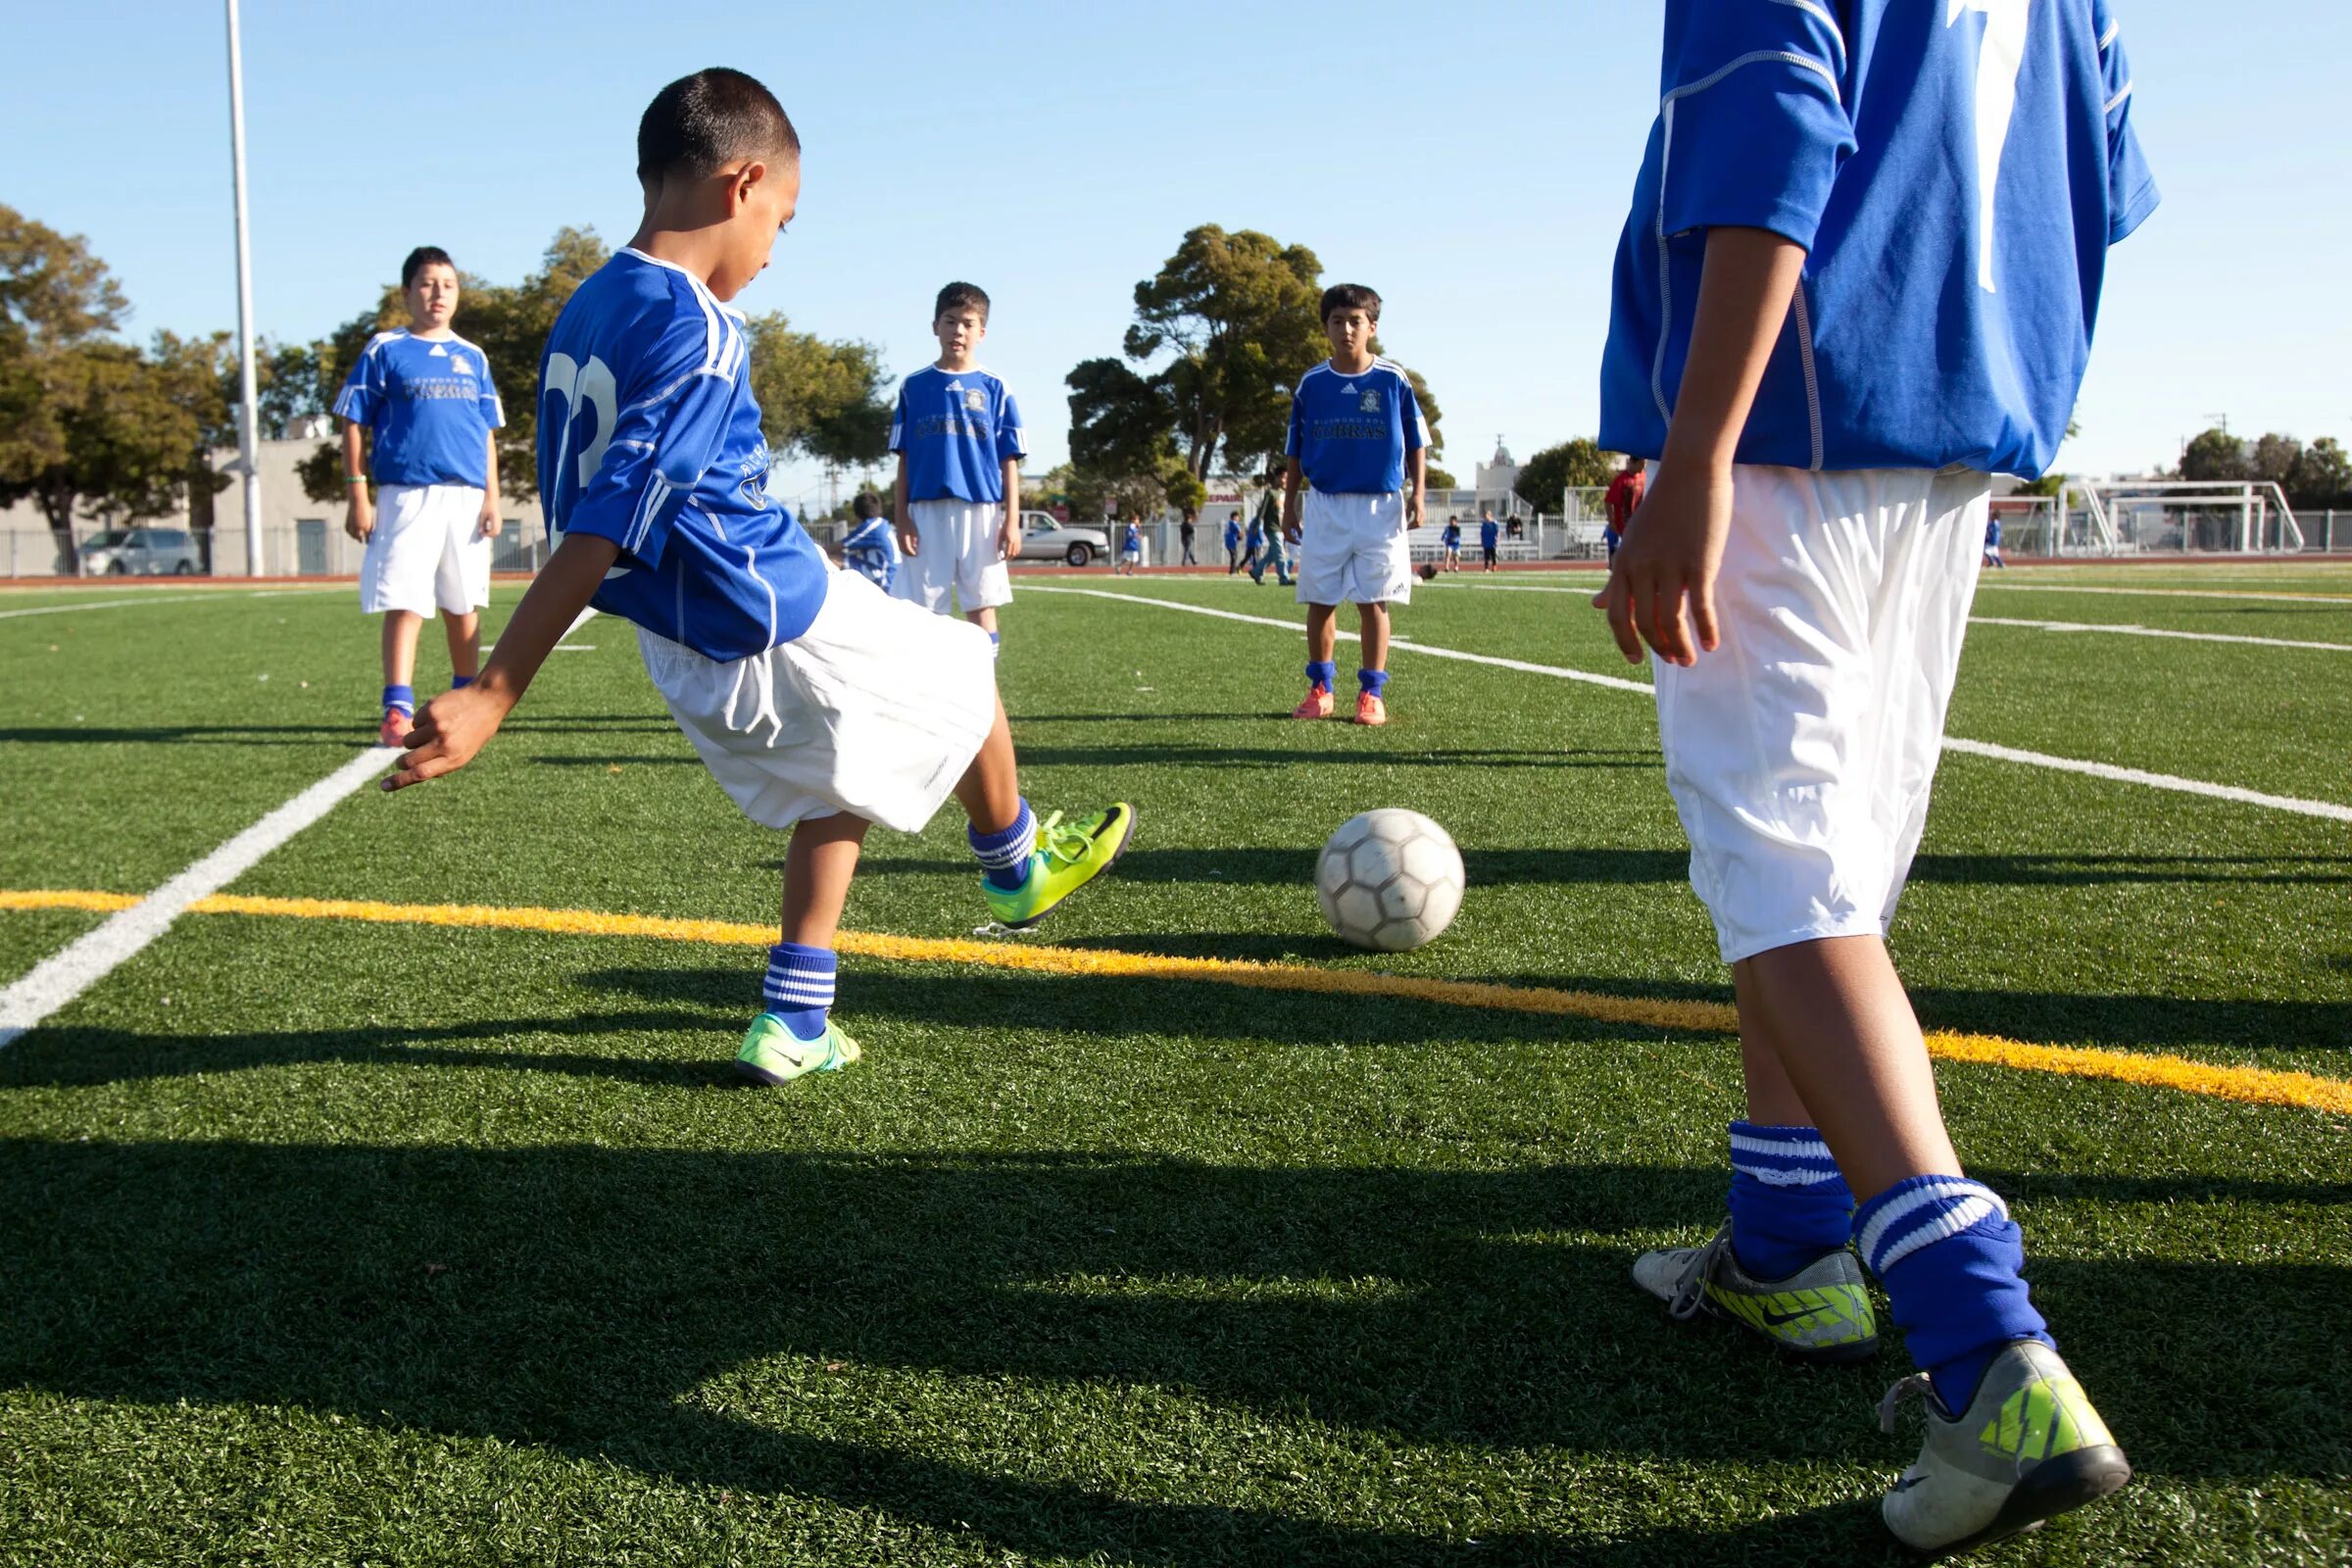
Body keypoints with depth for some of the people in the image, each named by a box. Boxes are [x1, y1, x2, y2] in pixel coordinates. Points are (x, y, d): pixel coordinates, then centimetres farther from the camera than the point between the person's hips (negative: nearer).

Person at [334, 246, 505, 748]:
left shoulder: (473, 357, 14)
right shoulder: (385, 349, 3)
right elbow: (353, 424, 2)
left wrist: (492, 498, 6)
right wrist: (358, 497, -5)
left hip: (467, 497, 4)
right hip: (406, 495, -4)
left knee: (464, 606, 11)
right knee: (403, 604, -10)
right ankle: (398, 712, -11)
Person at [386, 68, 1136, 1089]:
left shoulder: (582, 315, 4)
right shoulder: (698, 333, -23)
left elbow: (569, 507, 11)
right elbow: (603, 529, -29)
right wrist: (492, 696, -31)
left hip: (685, 652, 8)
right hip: (784, 628, -8)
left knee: (834, 786, 25)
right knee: (963, 671, 17)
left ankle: (793, 1022, 20)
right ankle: (1016, 869, 40)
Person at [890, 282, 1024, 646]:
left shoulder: (994, 389, 6)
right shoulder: (914, 386, 9)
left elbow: (1009, 462, 4)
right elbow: (904, 459, 8)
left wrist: (1012, 520, -3)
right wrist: (902, 517, 1)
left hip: (982, 511, -1)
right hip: (927, 511, 1)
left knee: (981, 606, 3)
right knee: (922, 609, 2)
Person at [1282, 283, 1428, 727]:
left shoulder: (1393, 380, 0)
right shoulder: (1311, 384, 5)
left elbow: (1416, 442, 5)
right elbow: (1295, 451, 11)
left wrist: (1418, 494, -3)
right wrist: (1289, 503, 10)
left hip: (1379, 506, -2)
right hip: (1324, 506, 2)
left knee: (1373, 602, -1)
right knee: (1319, 601, 4)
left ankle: (1372, 693, 5)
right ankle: (1320, 688, 15)